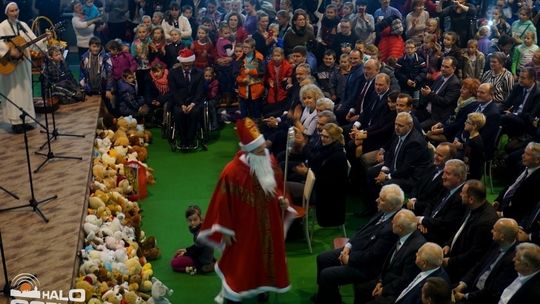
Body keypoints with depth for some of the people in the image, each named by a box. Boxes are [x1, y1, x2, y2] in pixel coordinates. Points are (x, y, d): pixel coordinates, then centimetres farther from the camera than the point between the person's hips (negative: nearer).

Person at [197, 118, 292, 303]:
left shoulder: (270, 161, -8)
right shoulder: (233, 171, -25)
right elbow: (223, 202, -16)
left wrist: (281, 198, -10)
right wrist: (225, 231, -12)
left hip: (268, 223, 5)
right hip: (244, 226, -5)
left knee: (266, 257, 19)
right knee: (240, 262, 7)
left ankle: (262, 288, 42)